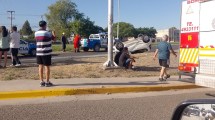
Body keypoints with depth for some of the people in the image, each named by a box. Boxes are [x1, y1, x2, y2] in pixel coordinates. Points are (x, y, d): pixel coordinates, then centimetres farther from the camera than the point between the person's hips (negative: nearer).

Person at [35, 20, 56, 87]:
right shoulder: (47, 33, -11)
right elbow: (54, 39, 0)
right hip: (46, 53, -5)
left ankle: (42, 82, 10)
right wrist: (53, 34, 21)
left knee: (40, 66, 8)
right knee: (47, 67, 2)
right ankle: (47, 82, 6)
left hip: (38, 53, 5)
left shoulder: (36, 33, 5)